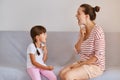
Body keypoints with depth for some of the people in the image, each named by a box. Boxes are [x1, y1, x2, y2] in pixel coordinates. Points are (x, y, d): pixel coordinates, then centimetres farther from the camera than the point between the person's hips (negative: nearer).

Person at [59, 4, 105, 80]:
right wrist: (81, 37, -11)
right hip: (83, 63, 7)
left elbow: (98, 55, -20)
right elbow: (77, 51, 5)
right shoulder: (83, 29, 5)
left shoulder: (97, 30, -18)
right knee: (62, 73, -11)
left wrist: (80, 65, -17)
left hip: (95, 66, -7)